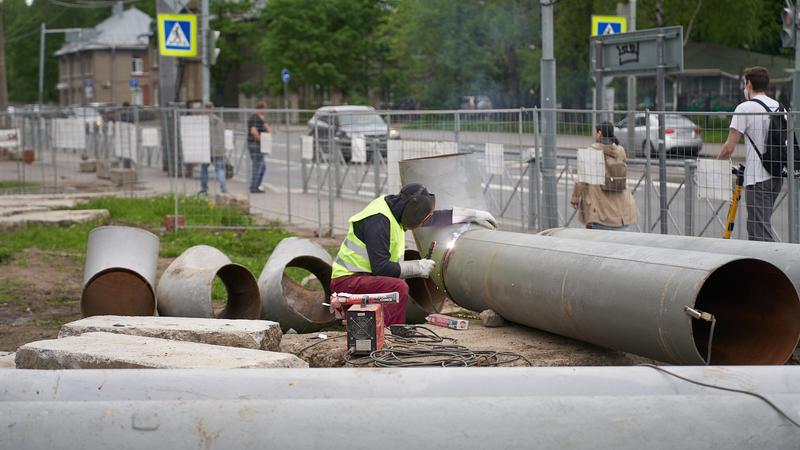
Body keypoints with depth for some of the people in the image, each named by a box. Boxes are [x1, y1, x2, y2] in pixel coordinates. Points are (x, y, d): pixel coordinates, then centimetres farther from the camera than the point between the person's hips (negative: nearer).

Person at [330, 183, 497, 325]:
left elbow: (433, 218, 19)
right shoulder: (378, 221, -23)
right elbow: (381, 268, -26)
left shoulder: (395, 207, 5)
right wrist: (417, 267, -16)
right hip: (347, 280, -10)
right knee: (398, 288, -27)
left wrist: (472, 215, 21)